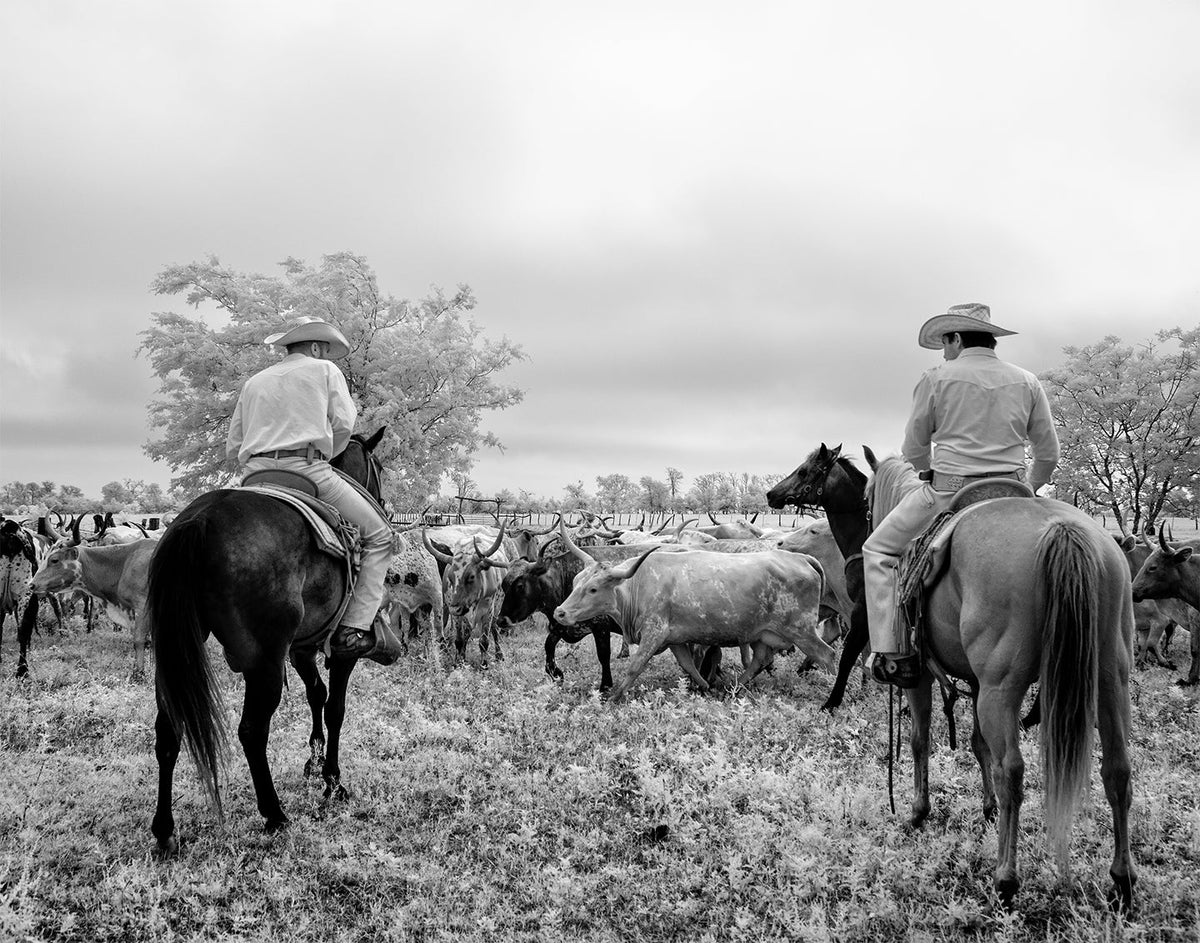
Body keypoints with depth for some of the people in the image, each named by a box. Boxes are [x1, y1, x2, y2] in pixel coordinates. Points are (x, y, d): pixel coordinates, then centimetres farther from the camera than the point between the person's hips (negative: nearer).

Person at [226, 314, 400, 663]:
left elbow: (232, 447, 20)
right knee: (378, 536, 5)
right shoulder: (325, 370, 12)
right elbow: (343, 424, 0)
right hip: (308, 471, -5)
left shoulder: (254, 382, 24)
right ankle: (355, 628, -7)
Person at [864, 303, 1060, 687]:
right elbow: (1048, 455, 9)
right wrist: (1027, 491, 26)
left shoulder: (936, 379, -3)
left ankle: (894, 655, 1)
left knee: (878, 552, 12)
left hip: (946, 494, -4)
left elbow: (913, 450, 3)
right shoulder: (1027, 382, 8)